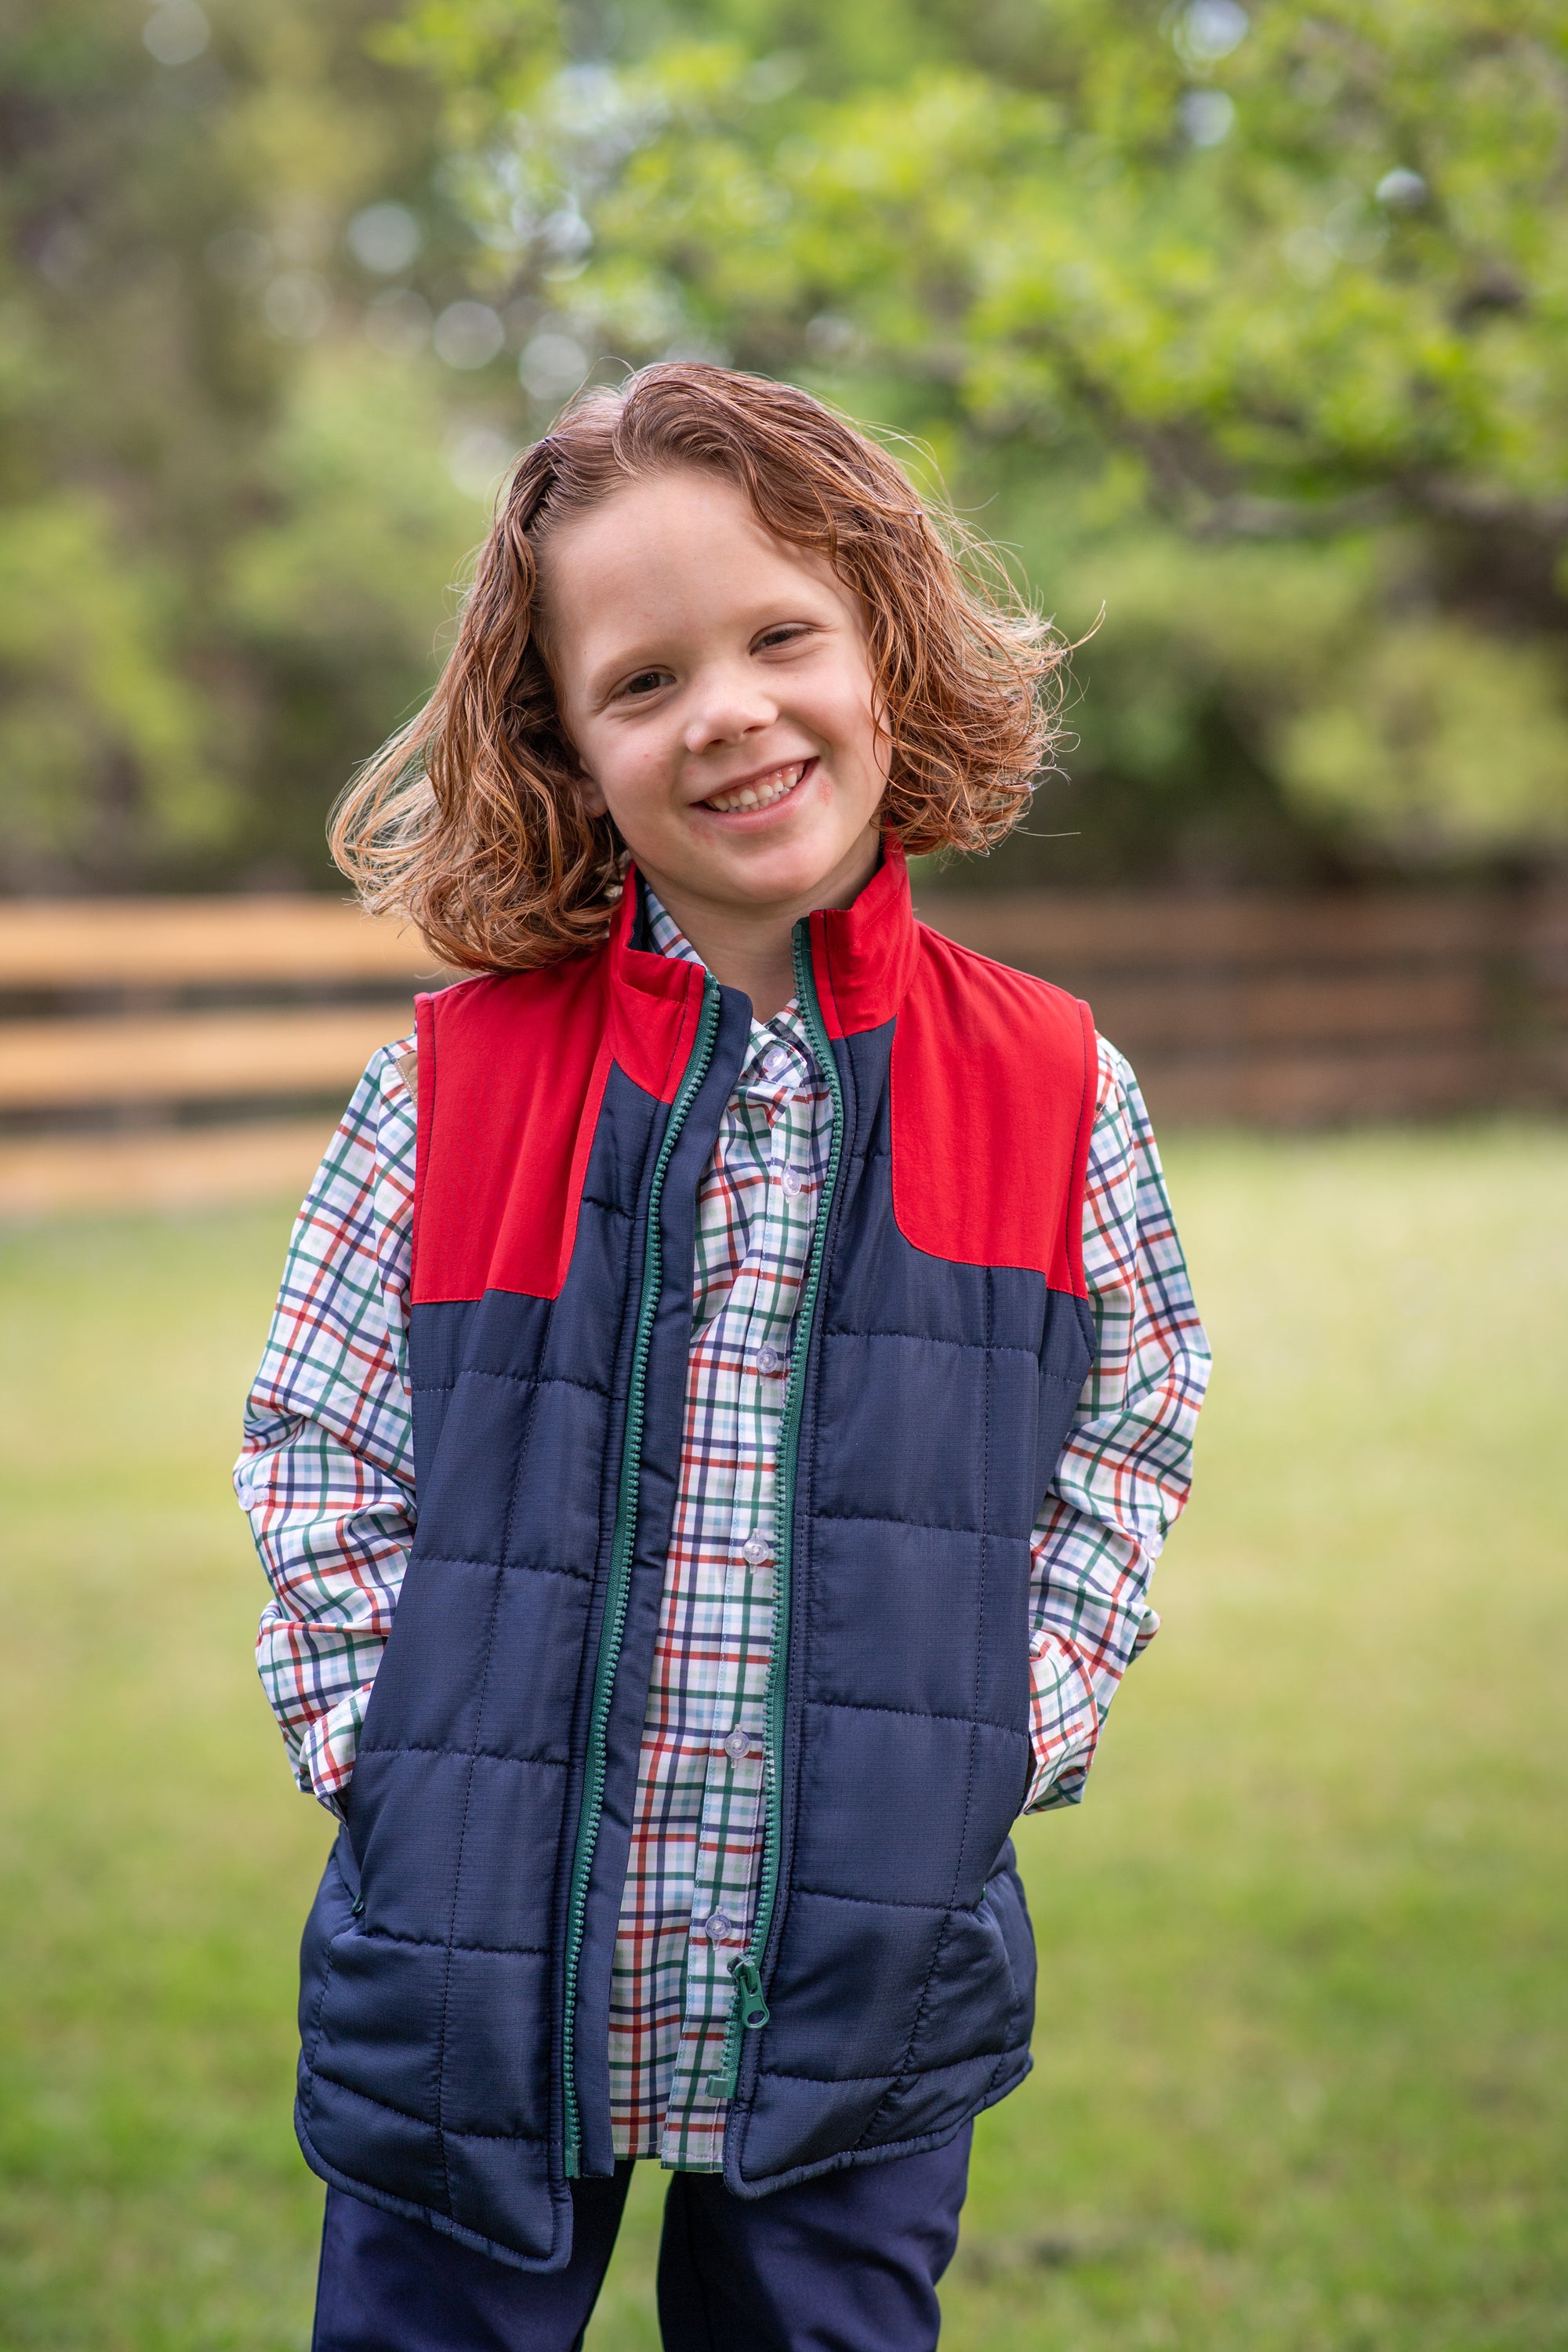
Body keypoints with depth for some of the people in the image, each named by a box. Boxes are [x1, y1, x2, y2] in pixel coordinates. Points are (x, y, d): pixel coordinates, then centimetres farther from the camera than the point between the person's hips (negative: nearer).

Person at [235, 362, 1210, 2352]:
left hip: (874, 1992, 1)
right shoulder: (454, 1082, -4)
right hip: (473, 1981, 0)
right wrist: (387, 1733, -7)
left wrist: (1015, 1718, -2)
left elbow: (1131, 1419, 8)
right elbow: (317, 1448, 2)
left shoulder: (1056, 1092, -2)